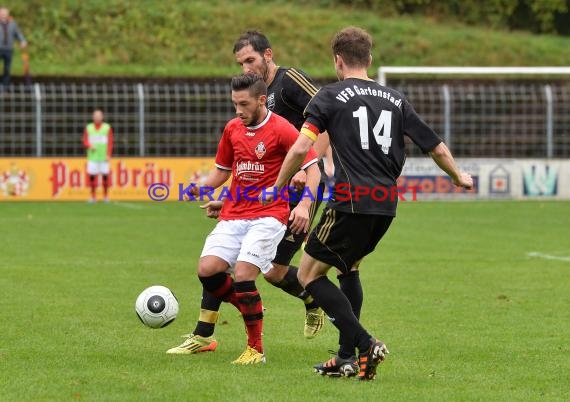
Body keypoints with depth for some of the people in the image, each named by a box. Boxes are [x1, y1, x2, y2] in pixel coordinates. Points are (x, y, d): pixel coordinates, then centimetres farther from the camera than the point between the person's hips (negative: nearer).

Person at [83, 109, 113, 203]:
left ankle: (106, 195, 7)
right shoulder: (88, 128, 8)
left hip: (103, 157, -1)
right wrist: (90, 146, -14)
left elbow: (110, 143, 1)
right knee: (92, 176, -4)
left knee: (105, 176, -3)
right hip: (92, 156, 1)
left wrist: (108, 155, -9)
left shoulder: (107, 128, 4)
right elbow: (85, 141, 8)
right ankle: (93, 196, 5)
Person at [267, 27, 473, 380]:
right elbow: (436, 147, 17)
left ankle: (365, 344, -10)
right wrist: (459, 177, 35)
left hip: (351, 202, -6)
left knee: (309, 274, 4)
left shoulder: (331, 96, 0)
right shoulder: (395, 99, 14)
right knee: (348, 270, 23)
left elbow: (301, 148, -10)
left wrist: (278, 187, 4)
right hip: (386, 206, 6)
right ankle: (348, 358, 19)